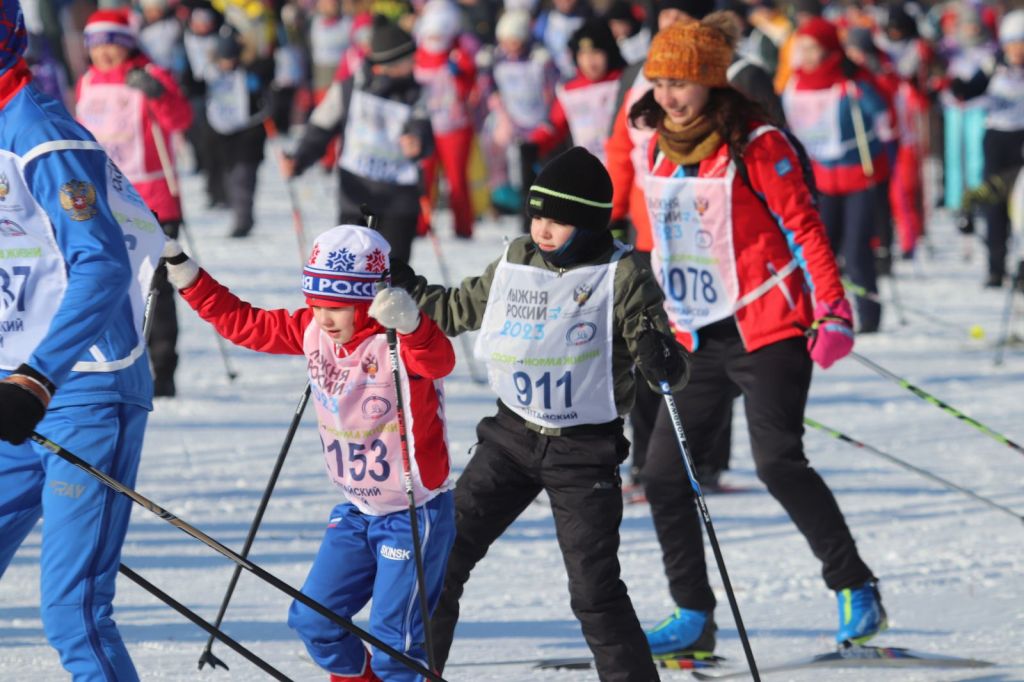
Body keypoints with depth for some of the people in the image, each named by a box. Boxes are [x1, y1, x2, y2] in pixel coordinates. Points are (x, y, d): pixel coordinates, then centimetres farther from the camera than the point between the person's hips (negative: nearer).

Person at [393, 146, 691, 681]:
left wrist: (664, 361, -34)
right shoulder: (514, 266, 4)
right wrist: (400, 289, 9)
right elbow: (456, 310, 19)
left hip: (585, 450, -5)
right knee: (442, 557, 4)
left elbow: (658, 357, -12)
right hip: (513, 435, 5)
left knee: (595, 591, -8)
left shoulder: (622, 277, -10)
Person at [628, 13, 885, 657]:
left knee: (778, 460, -17)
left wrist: (833, 311, -18)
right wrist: (668, 327, 24)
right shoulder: (660, 149, 9)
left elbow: (804, 227, -11)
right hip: (701, 338, 7)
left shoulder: (756, 144, -11)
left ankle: (856, 588, -5)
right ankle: (694, 616, 10)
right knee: (665, 473, 1)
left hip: (767, 327, -7)